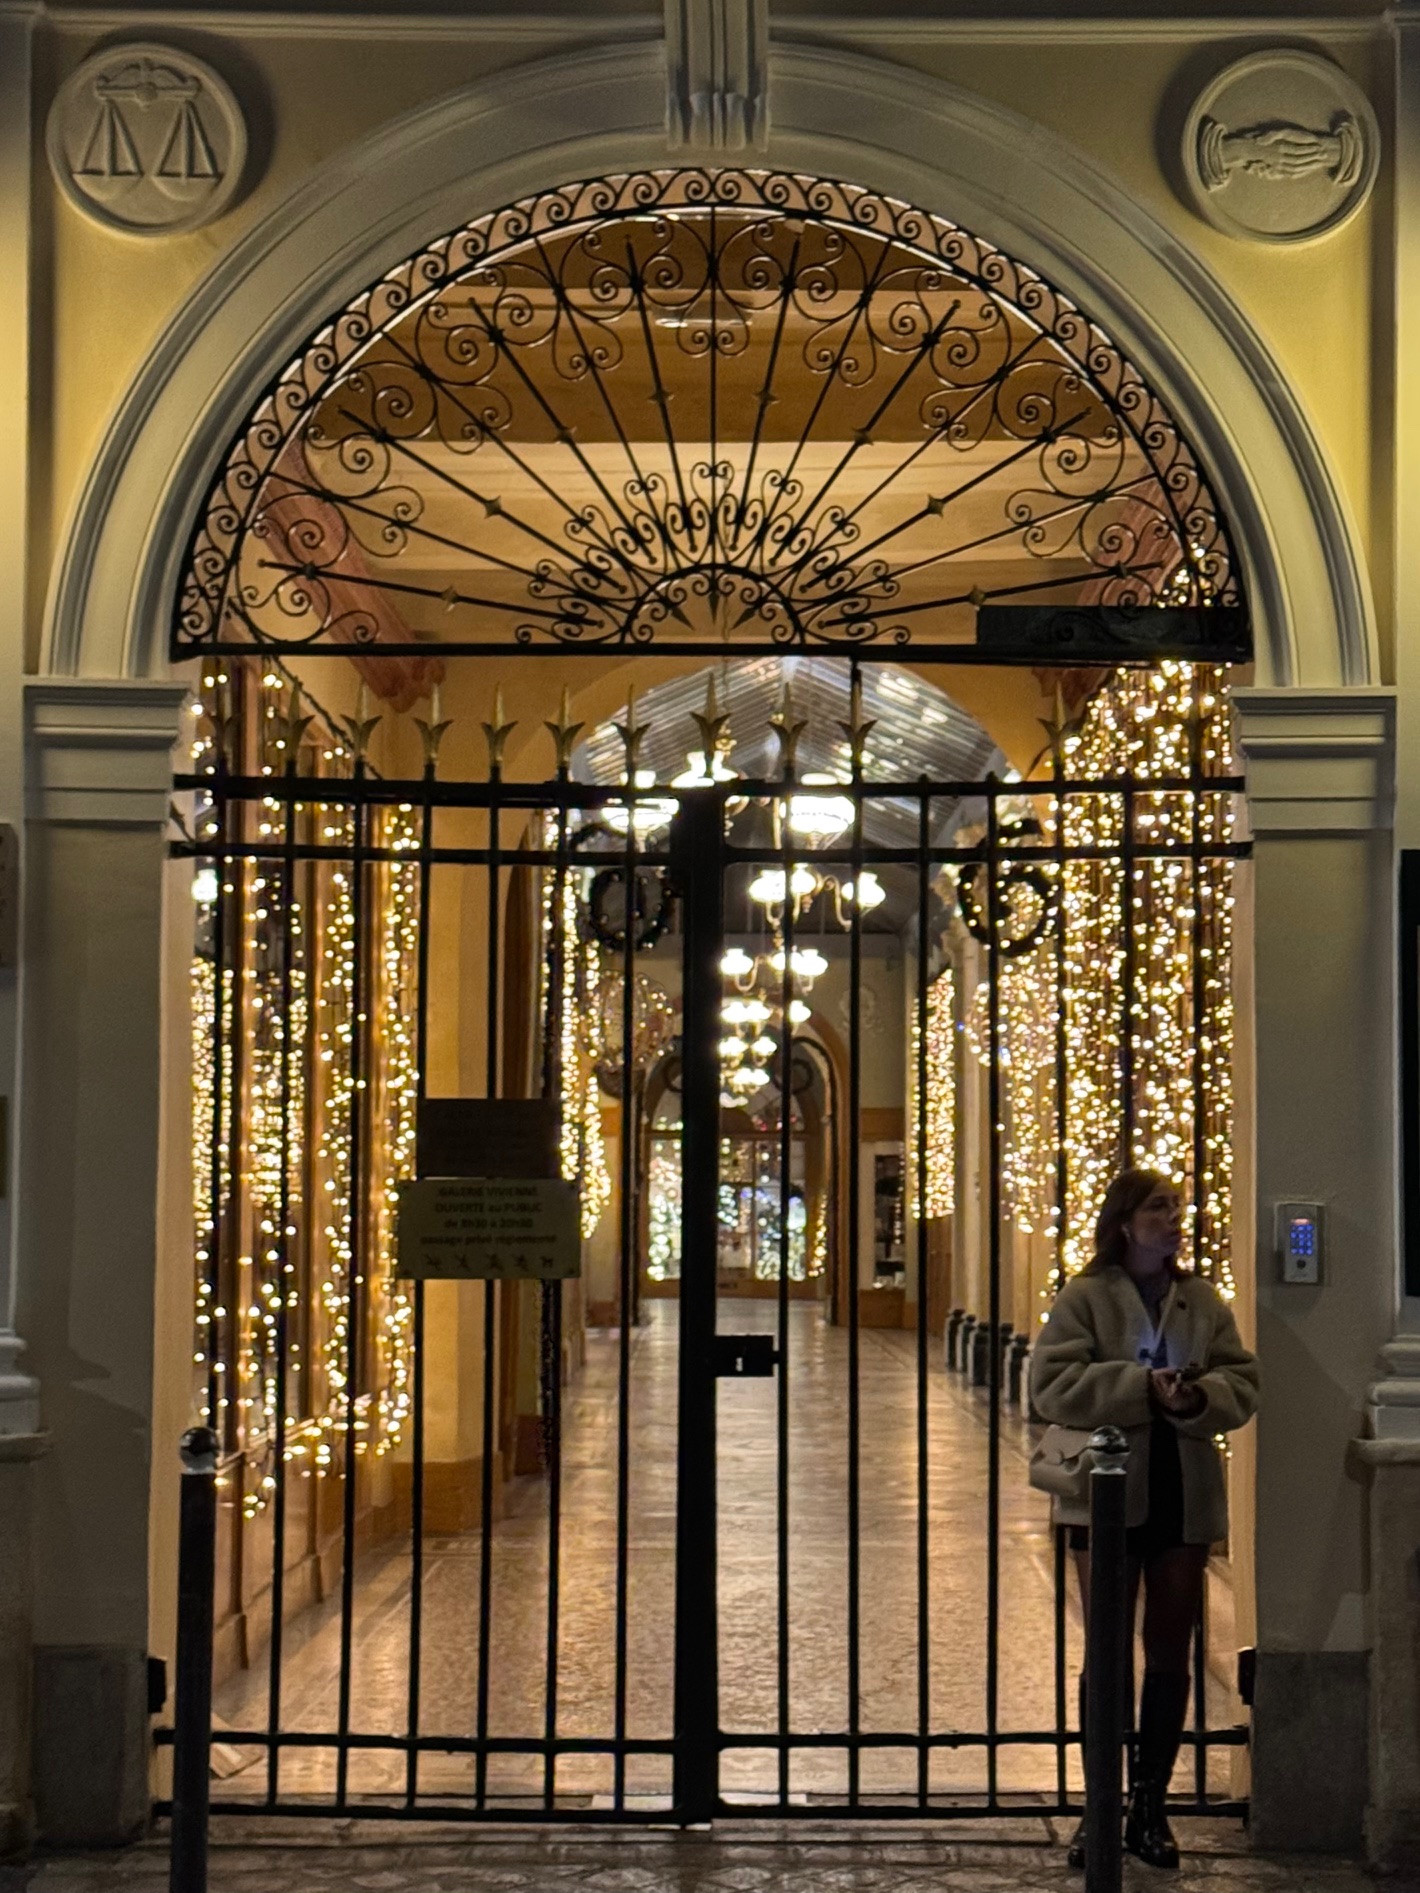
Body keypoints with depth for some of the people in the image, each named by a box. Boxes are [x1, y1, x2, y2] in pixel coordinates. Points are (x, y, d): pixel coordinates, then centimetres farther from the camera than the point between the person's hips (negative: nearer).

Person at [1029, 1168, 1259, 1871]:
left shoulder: (1203, 1300, 7)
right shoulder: (1083, 1297, -6)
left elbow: (1242, 1383, 4)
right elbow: (1053, 1385, -15)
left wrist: (1199, 1398, -18)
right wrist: (1143, 1388, -22)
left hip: (1185, 1496, 4)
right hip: (1107, 1496, -4)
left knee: (1170, 1655, 9)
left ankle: (1150, 1807, 20)